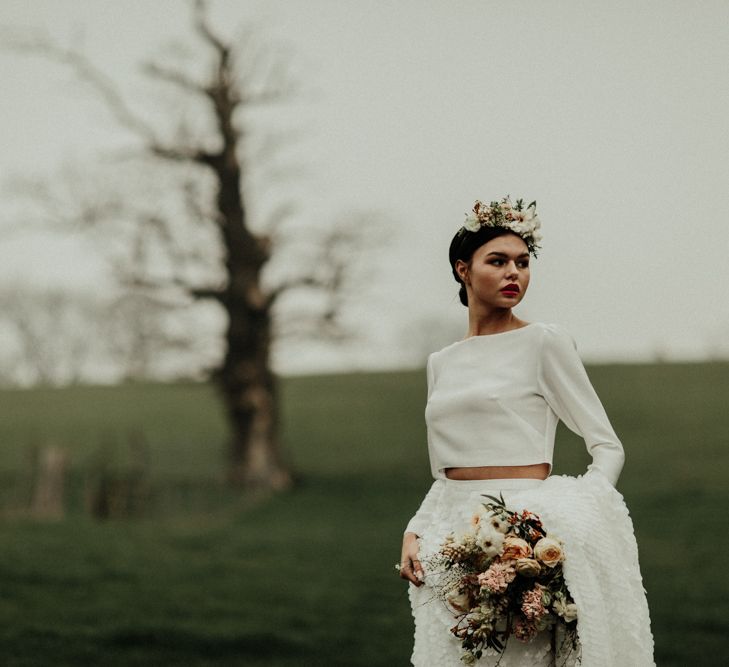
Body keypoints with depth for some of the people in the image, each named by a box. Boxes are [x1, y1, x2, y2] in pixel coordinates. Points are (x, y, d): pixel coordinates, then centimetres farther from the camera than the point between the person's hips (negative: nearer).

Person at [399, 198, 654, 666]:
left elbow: (608, 448, -3)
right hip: (452, 533, 5)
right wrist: (413, 533, 2)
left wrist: (568, 522, -19)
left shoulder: (546, 342, -2)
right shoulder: (441, 363, 14)